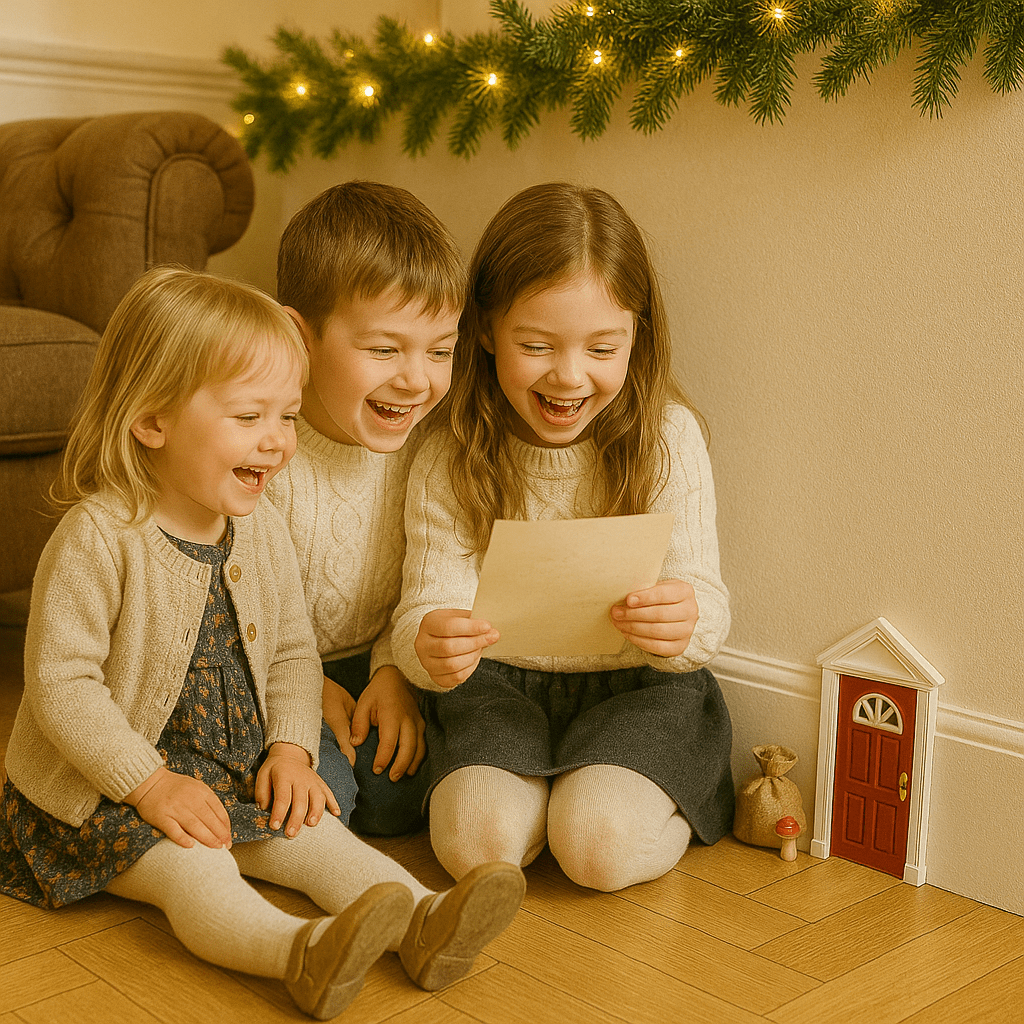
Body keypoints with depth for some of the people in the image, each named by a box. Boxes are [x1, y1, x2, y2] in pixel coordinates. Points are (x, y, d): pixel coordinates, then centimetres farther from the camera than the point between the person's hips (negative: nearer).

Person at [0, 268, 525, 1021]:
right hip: (107, 790, -6)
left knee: (320, 838, -12)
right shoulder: (98, 540, -21)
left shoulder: (264, 532, 0)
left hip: (239, 774, 7)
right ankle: (303, 953, -50)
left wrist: (292, 747, -7)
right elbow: (62, 685, -21)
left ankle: (423, 924, -24)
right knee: (192, 870, -30)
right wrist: (151, 784, -24)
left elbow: (293, 652, 9)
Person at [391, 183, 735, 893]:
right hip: (499, 683, 2)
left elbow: (706, 603, -13)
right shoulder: (451, 458, -8)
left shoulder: (666, 437, -10)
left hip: (639, 685, -1)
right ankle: (537, 783, 10)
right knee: (477, 839, -22)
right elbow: (427, 603, -11)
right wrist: (430, 650, -37)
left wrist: (686, 625, -39)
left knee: (601, 845, -25)